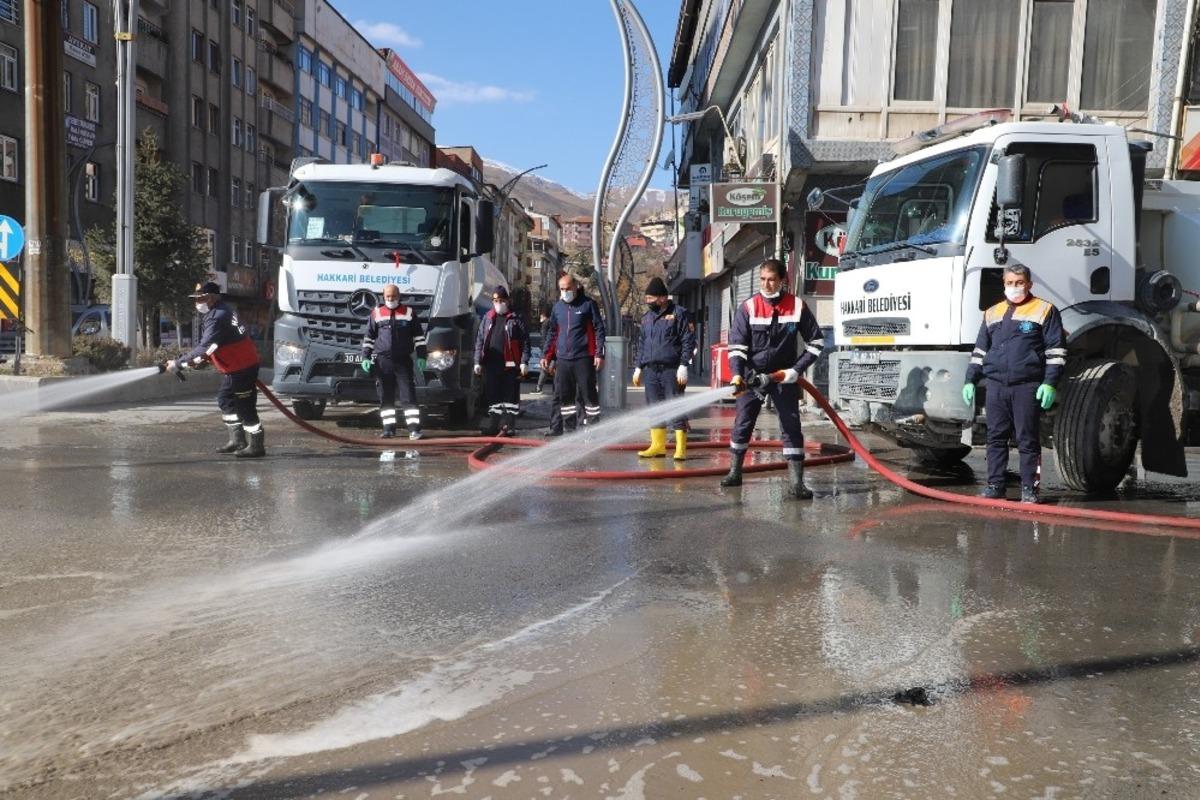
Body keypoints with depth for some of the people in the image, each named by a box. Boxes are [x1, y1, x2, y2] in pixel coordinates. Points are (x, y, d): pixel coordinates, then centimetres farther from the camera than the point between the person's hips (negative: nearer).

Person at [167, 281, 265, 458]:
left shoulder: (218, 317, -21)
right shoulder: (215, 313, 12)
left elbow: (204, 347, -27)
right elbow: (212, 345, 17)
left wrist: (178, 362, -23)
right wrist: (199, 359, 4)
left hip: (242, 368, -11)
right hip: (233, 367, 11)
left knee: (245, 407, -6)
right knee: (225, 400, 18)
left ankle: (256, 446, 1)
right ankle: (237, 440, 26)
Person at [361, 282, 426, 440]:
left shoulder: (409, 313, 6)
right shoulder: (376, 313, 7)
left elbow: (419, 336, 9)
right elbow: (368, 337, 11)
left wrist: (421, 356, 1)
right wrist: (366, 357, 4)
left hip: (403, 361, -1)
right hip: (382, 361, 2)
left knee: (408, 395, -5)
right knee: (385, 396, 5)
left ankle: (414, 428, -5)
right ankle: (389, 428, 12)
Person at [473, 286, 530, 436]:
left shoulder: (515, 318, 1)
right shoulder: (487, 318, 14)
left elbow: (525, 341, -3)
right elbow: (479, 340, 14)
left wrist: (524, 362, -10)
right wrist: (478, 361, 7)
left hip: (510, 365, -4)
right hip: (491, 365, 4)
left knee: (510, 396, -1)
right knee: (493, 396, 9)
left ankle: (507, 426, 5)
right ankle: (496, 425, 18)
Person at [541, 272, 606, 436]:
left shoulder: (588, 304, -2)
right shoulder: (557, 307, 13)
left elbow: (599, 329, -4)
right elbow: (552, 333, 20)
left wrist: (599, 353, -11)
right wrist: (546, 355, 14)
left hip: (583, 358, -5)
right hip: (562, 359, 5)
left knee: (588, 393, -1)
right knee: (562, 395, 6)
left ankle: (593, 426, 6)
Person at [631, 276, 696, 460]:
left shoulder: (679, 313, -3)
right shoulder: (646, 317, 17)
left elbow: (688, 341, -7)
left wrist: (683, 365, -14)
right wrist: (639, 367, 18)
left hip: (672, 370, -6)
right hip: (650, 370, 6)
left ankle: (681, 448, -1)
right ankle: (658, 445, 17)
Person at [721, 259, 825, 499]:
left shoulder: (797, 306, -6)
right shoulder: (748, 308, -8)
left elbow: (816, 342, 2)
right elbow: (736, 345, -10)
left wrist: (796, 369, -7)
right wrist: (737, 375, -25)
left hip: (784, 377, 0)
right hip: (752, 376, 0)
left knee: (791, 426, -4)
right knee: (743, 424, 6)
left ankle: (796, 481, -1)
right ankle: (735, 472, 21)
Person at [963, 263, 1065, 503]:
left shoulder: (1045, 311, 4)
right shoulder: (992, 313, 19)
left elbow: (1056, 351, -1)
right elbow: (980, 351, 22)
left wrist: (1050, 383, -10)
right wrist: (970, 381, 15)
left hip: (1027, 387, -4)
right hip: (995, 385, 4)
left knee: (1028, 440, 0)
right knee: (996, 438, 6)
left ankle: (1030, 488, 6)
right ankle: (995, 485, 12)